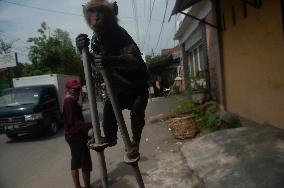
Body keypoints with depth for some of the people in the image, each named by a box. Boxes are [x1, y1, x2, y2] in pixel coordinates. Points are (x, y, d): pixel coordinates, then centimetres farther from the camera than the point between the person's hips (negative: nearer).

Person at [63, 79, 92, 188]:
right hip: (76, 136, -11)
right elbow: (75, 122, -28)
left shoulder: (70, 101, 13)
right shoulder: (70, 102, -19)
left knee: (75, 162, 17)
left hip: (72, 135, 11)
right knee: (86, 162, -2)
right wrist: (89, 126, -39)